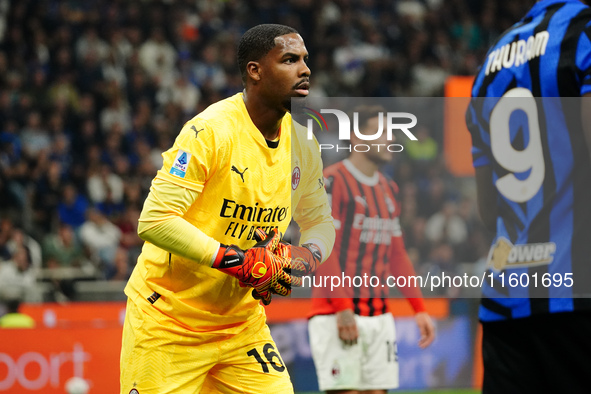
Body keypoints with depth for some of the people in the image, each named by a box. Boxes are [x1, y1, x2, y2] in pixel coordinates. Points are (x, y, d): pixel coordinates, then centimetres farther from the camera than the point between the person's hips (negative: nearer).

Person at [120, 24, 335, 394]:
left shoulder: (301, 141, 2)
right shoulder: (209, 131, -20)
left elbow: (320, 221, 16)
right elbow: (154, 220, -25)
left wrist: (305, 258, -8)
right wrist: (237, 261, -26)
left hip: (242, 318, 6)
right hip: (169, 319, -6)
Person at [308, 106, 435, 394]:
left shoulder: (389, 189, 17)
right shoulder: (333, 181, -7)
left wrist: (419, 309, 13)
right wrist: (342, 308, -20)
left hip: (379, 314, 7)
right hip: (337, 315, -7)